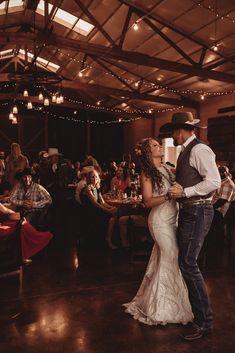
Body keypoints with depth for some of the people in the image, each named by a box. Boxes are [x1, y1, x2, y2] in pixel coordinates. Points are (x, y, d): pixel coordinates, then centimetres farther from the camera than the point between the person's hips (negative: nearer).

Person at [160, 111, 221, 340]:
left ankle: (204, 321, 6)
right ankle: (197, 311, 32)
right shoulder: (185, 152, 16)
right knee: (186, 263, 16)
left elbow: (214, 181, -22)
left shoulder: (199, 150, -13)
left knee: (188, 263, -9)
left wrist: (184, 192, -20)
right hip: (187, 212, 10)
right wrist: (177, 183, 4)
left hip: (198, 212, -10)